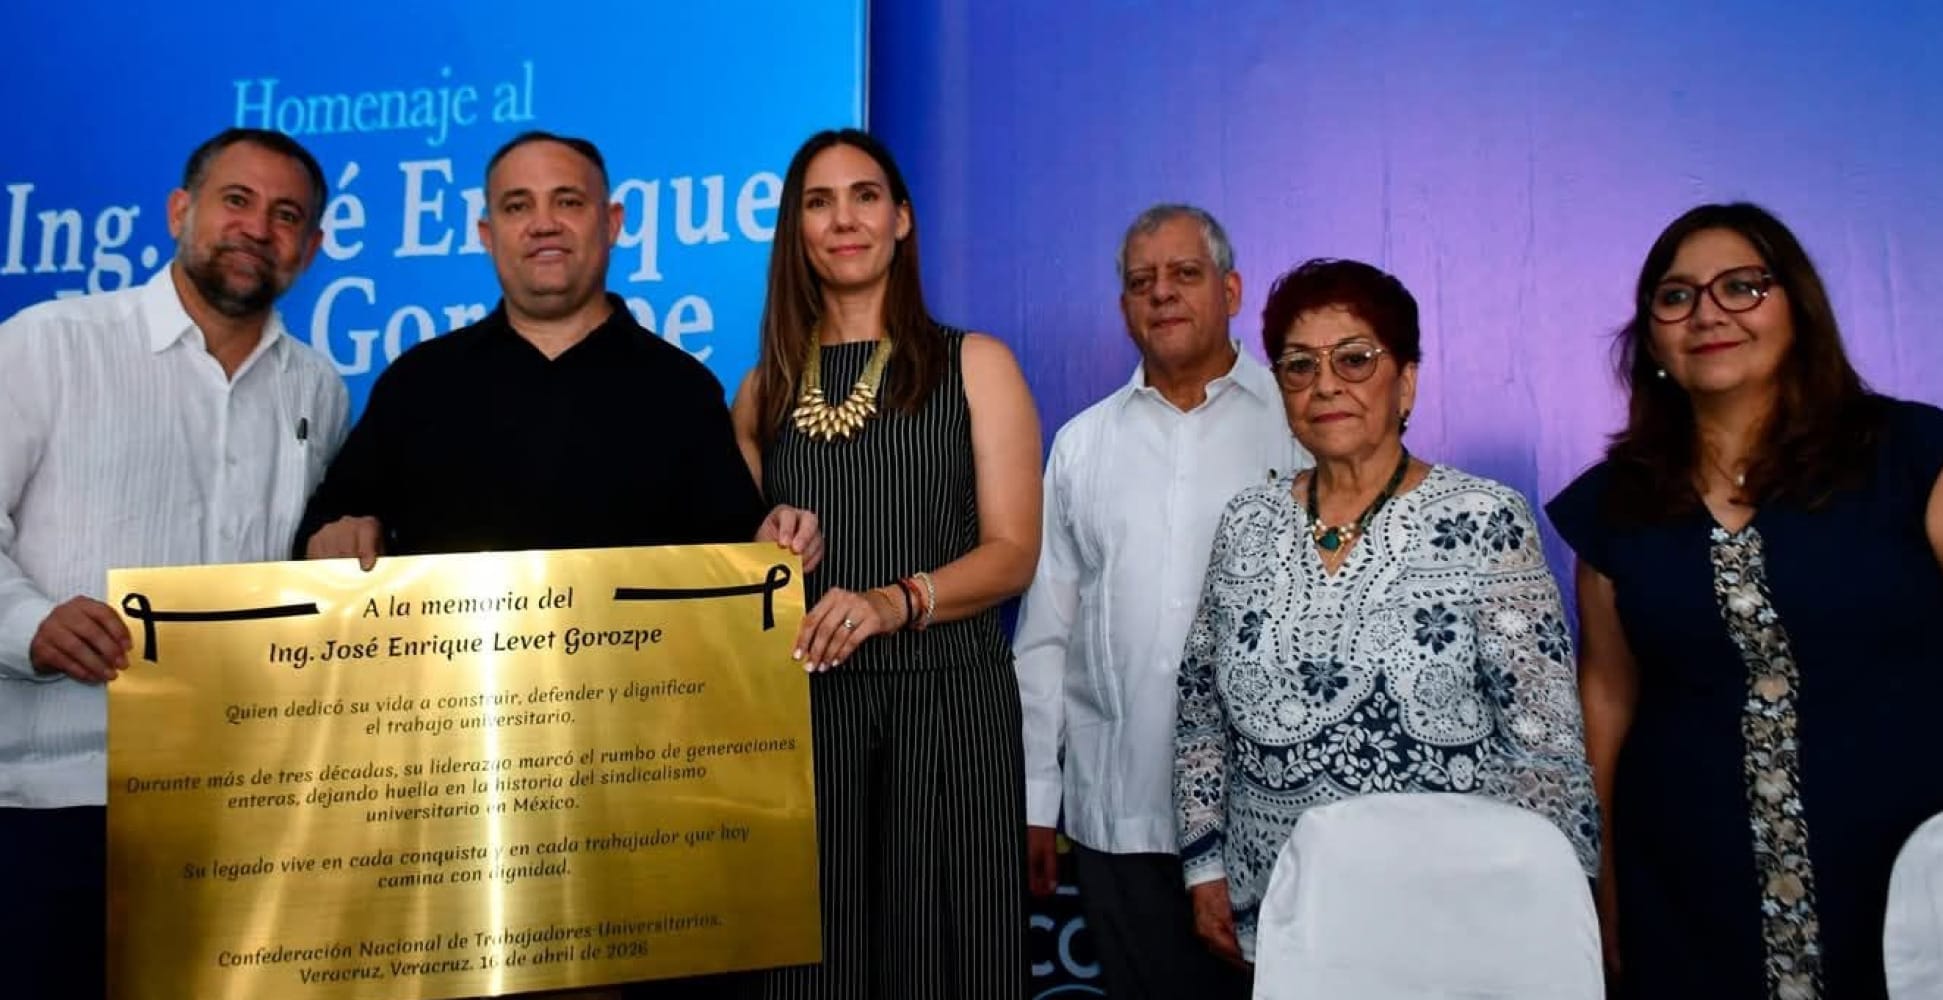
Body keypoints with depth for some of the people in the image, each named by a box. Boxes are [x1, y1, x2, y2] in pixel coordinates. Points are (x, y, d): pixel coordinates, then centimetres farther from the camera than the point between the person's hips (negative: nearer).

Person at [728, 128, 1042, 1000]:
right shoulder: (765, 390, 12)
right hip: (804, 707, 2)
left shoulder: (976, 365, 4)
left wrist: (896, 600, -21)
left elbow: (1013, 552, -4)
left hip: (946, 703, -2)